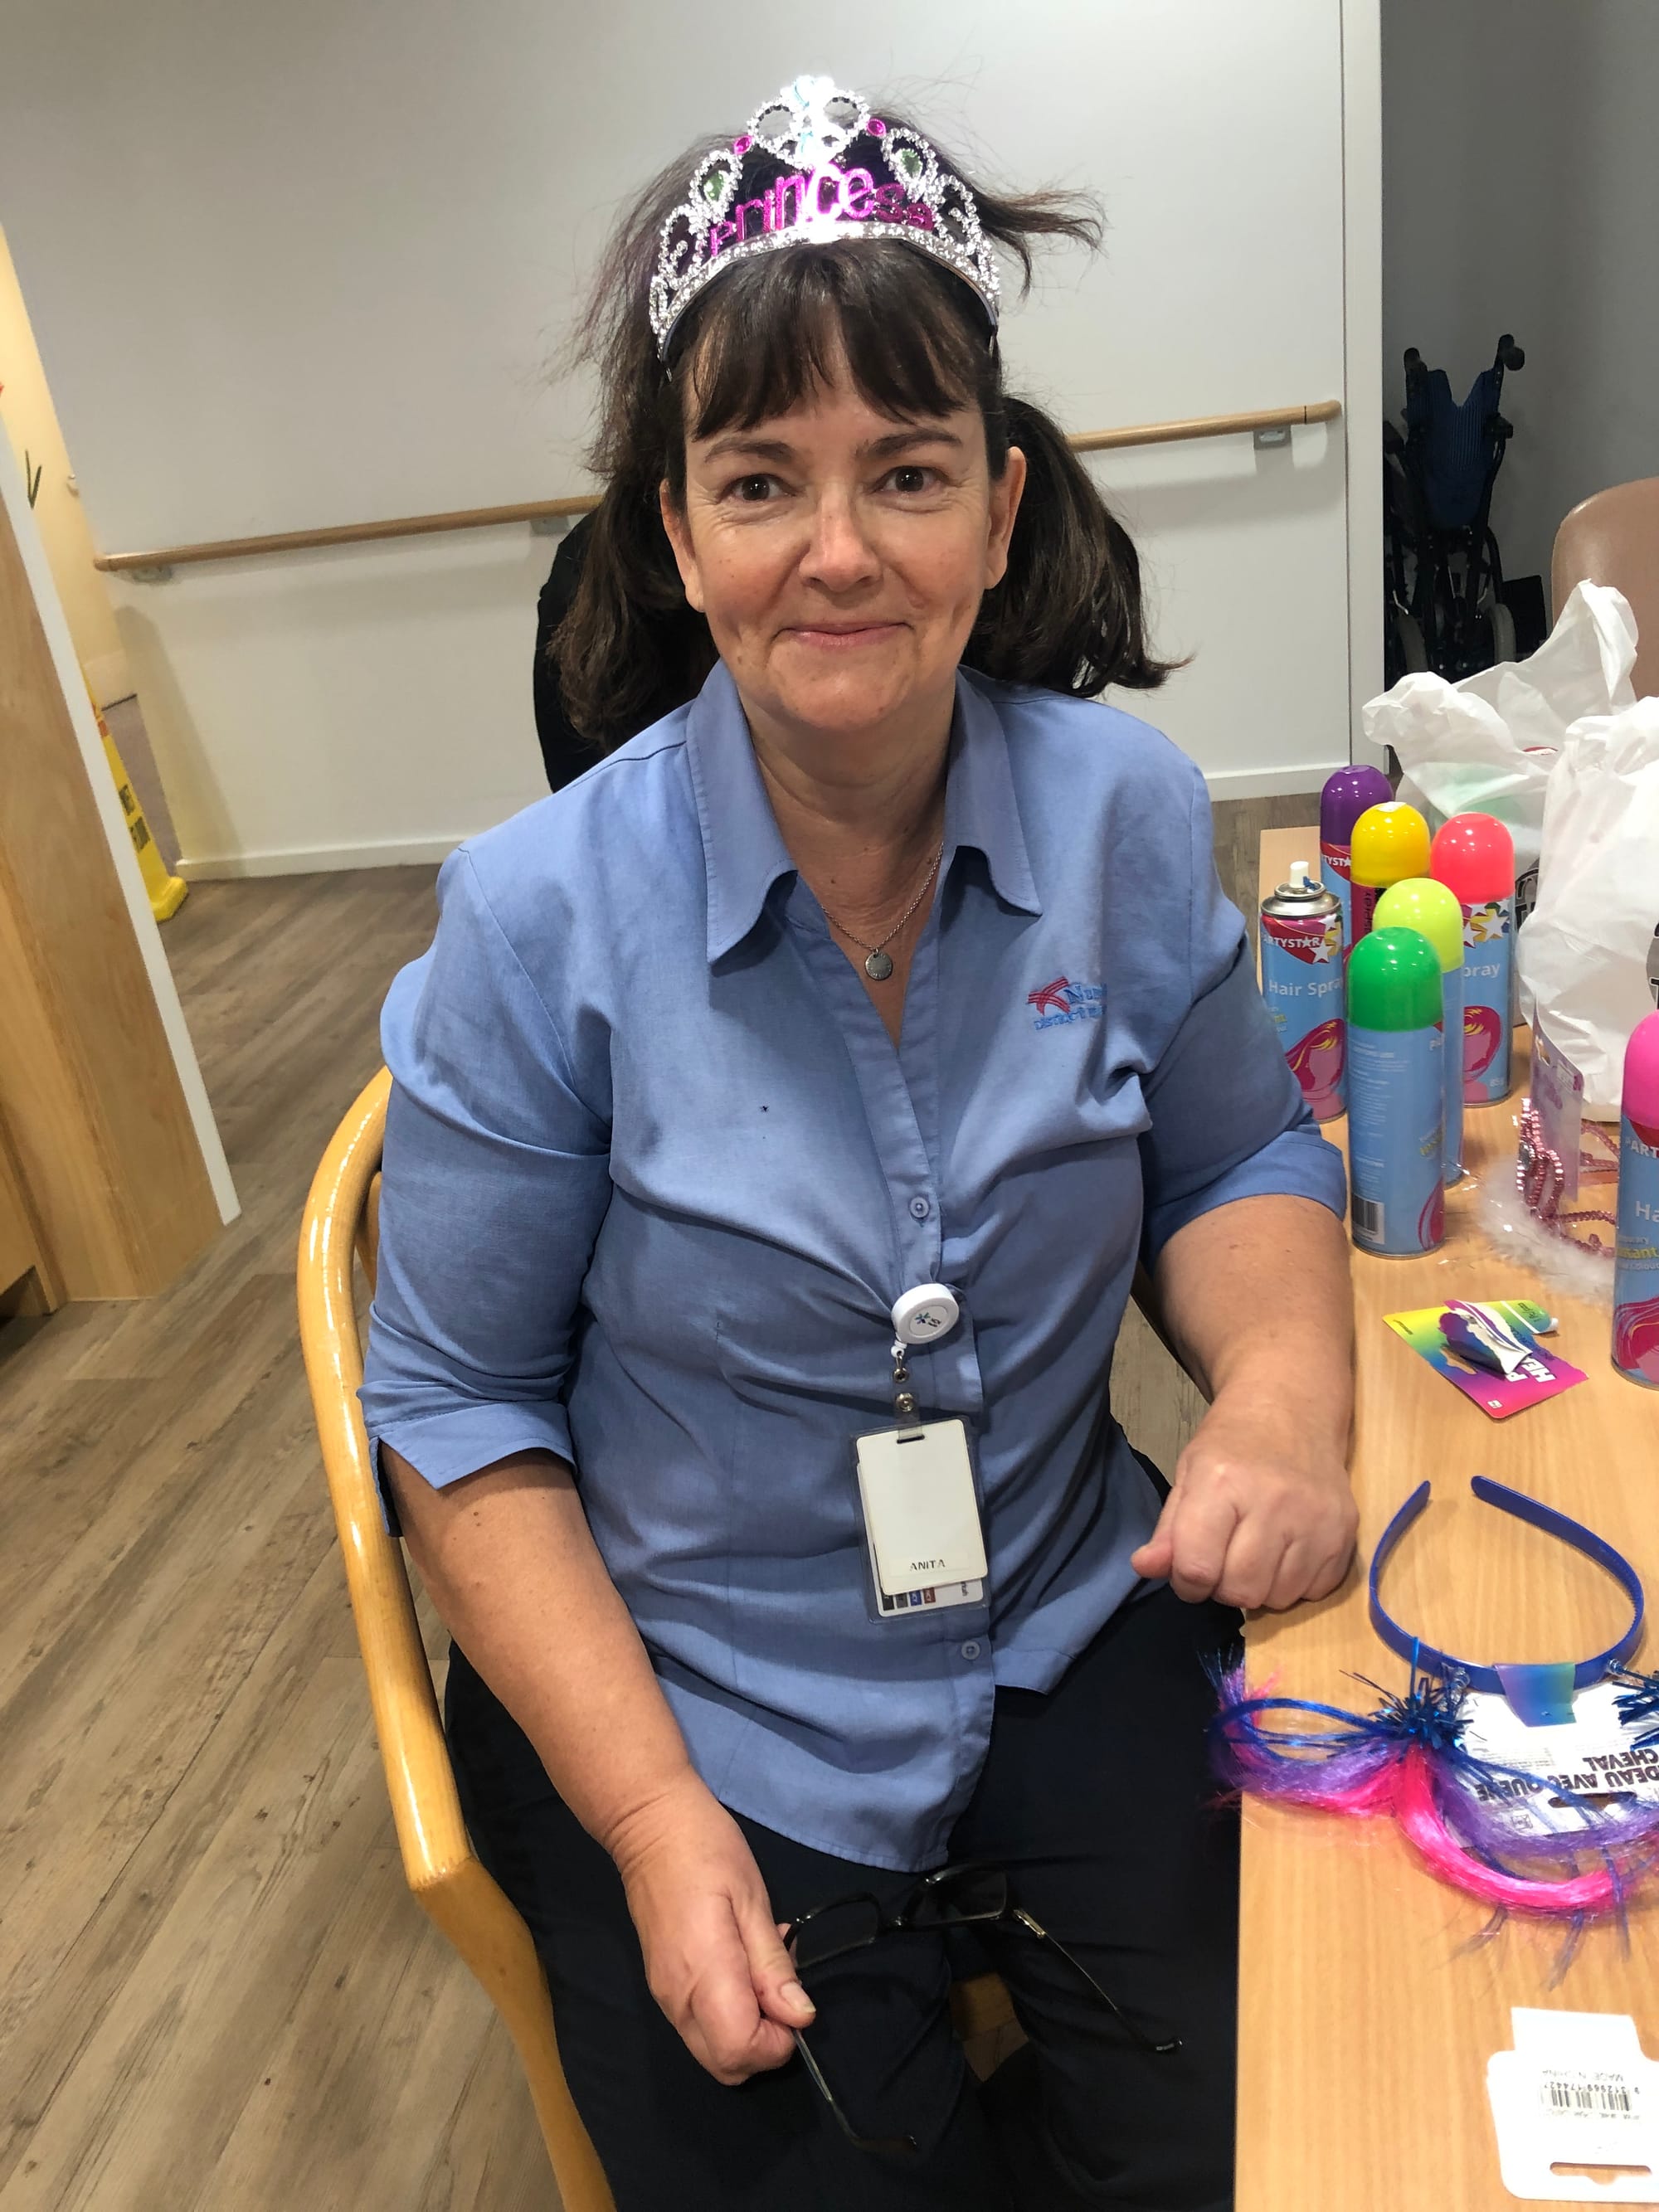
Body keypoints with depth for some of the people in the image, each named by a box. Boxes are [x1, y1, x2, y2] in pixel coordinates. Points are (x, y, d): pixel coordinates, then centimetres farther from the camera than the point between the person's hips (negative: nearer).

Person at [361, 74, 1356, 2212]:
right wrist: (653, 1816, -14)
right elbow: (461, 1406, -9)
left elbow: (1236, 1157, 6)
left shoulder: (1123, 812, -10)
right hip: (687, 1712, -1)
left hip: (1076, 1638, 3)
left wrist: (1281, 1391, -16)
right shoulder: (542, 916, -17)